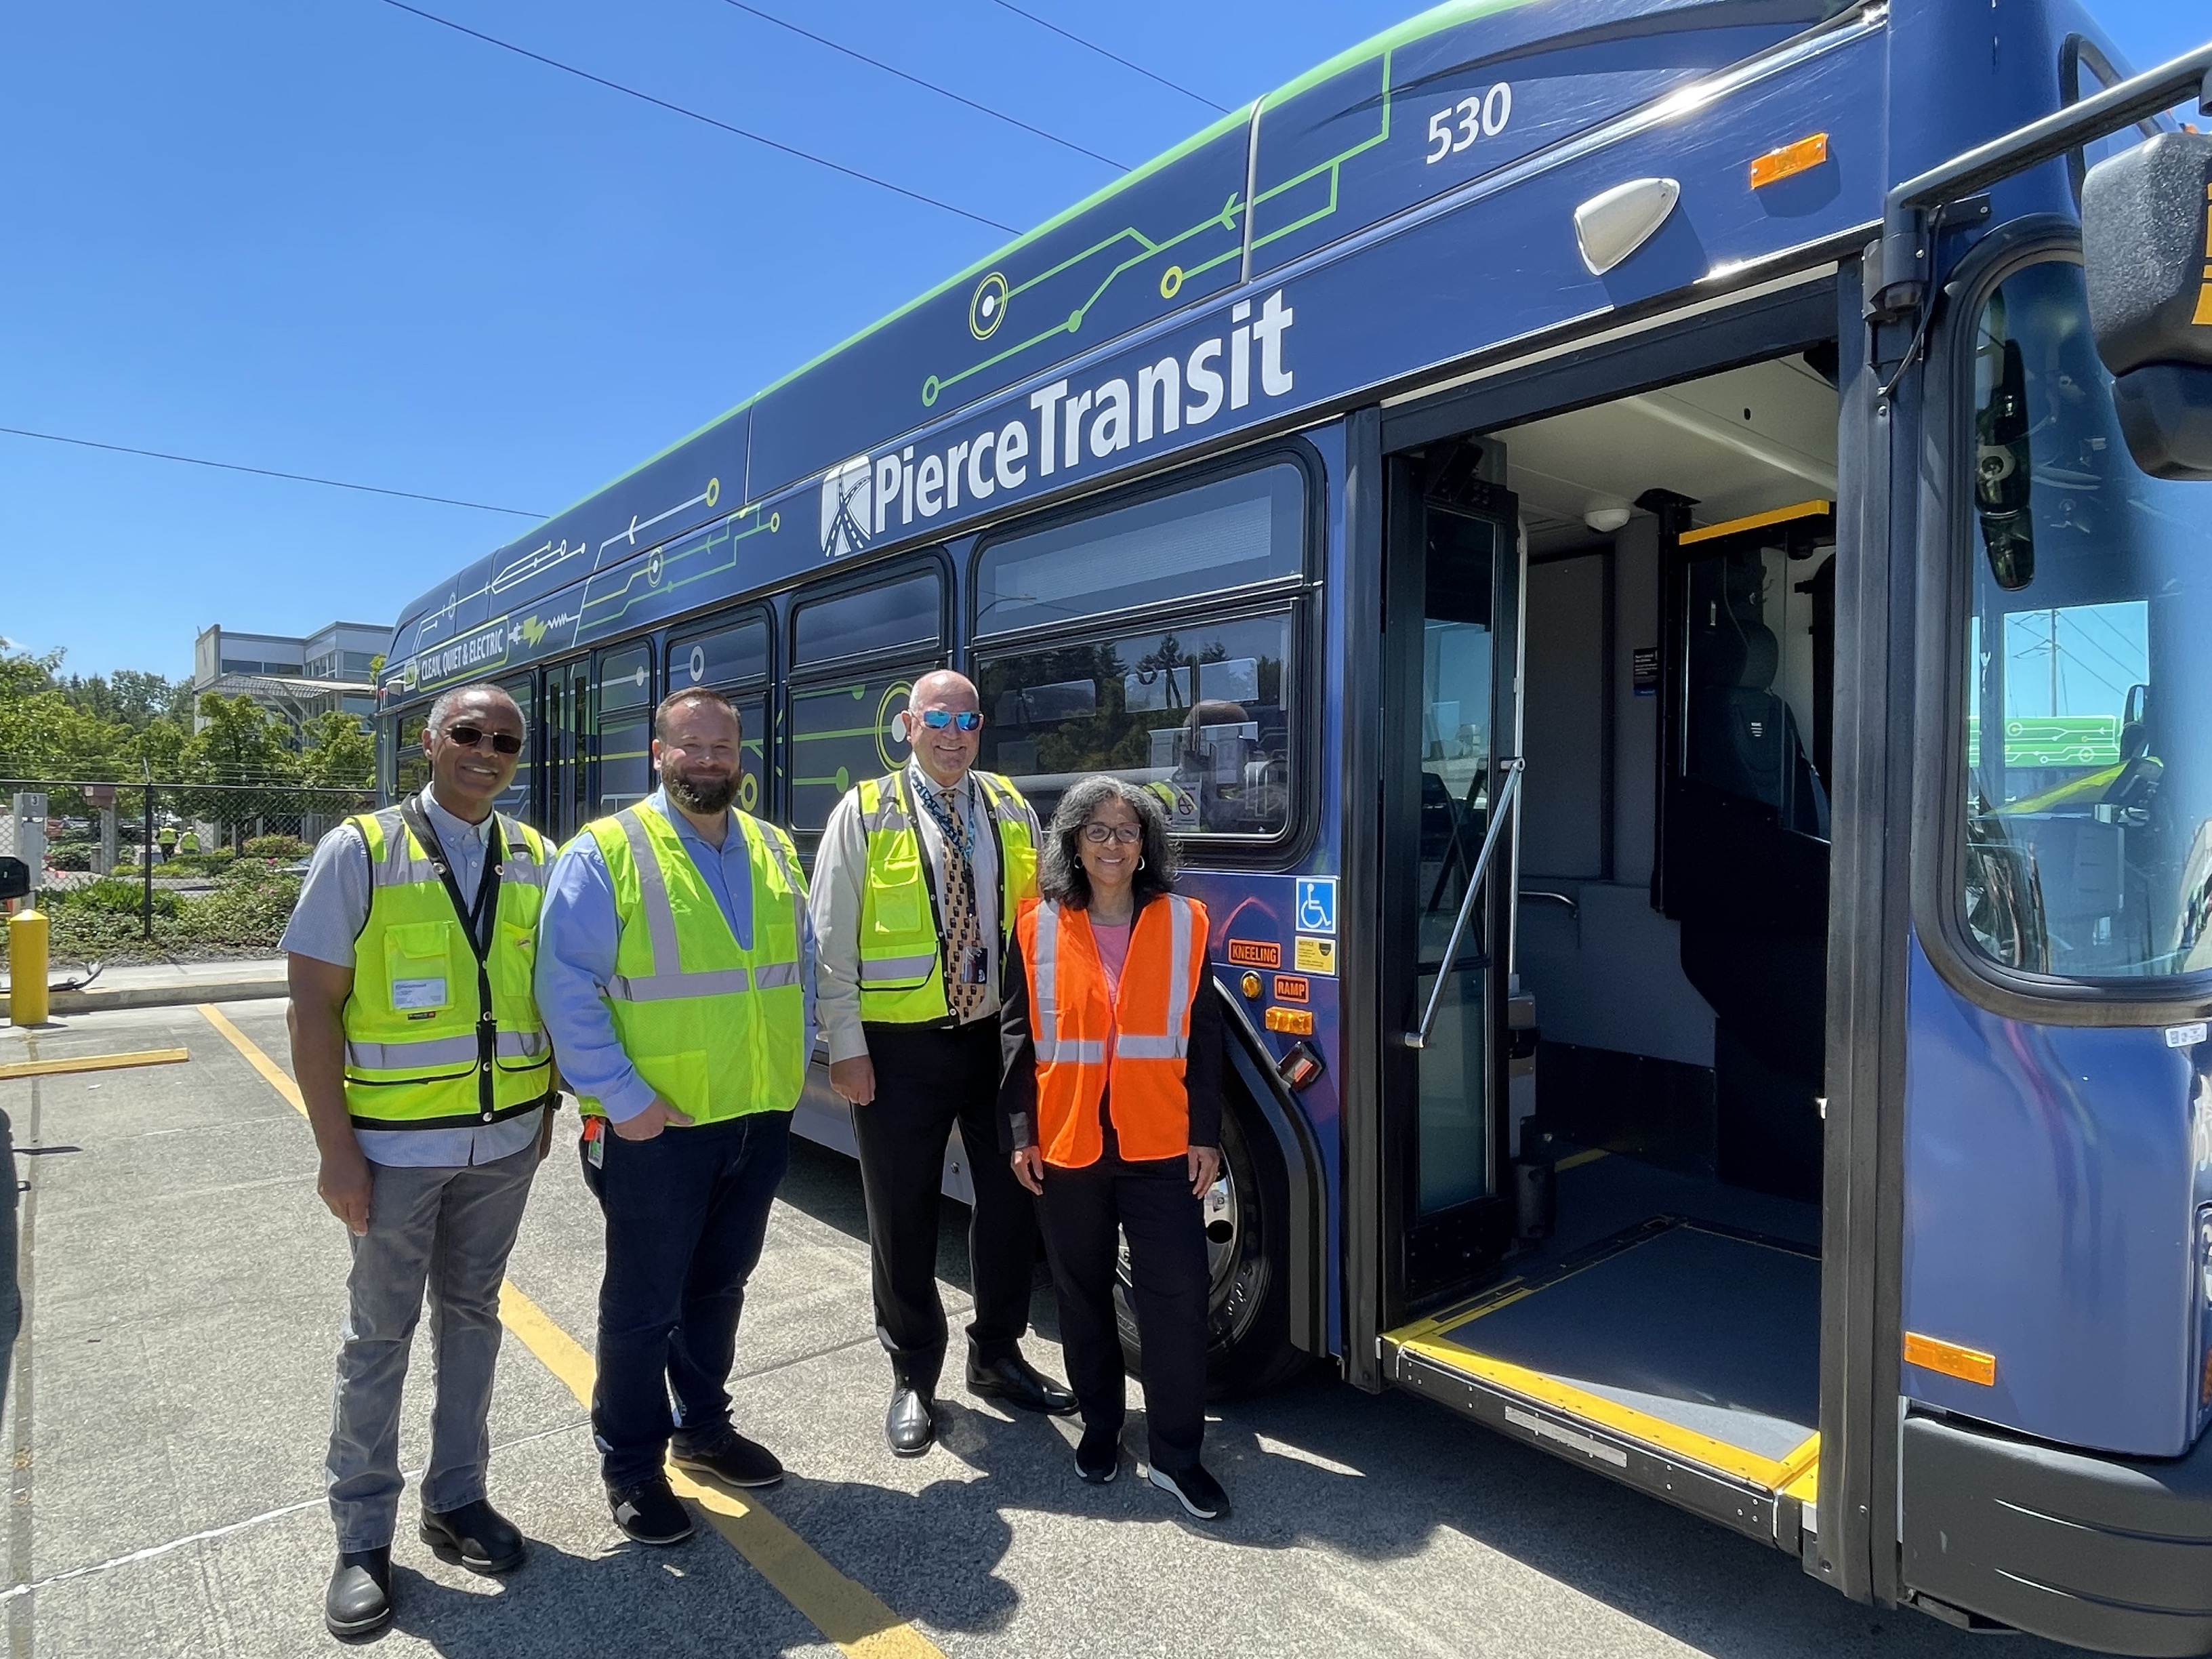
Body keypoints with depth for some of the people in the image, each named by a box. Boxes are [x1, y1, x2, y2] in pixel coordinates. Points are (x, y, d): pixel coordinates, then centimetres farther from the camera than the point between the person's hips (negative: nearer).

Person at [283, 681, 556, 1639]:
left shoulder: (534, 861, 2)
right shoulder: (360, 852, -8)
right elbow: (314, 1004, -9)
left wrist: (547, 1108, 8)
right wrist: (336, 1151, -12)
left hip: (505, 1140, 3)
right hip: (396, 1145, -3)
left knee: (471, 1317, 16)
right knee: (379, 1335, 11)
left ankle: (456, 1498, 33)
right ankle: (363, 1539, 28)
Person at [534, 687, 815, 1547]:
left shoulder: (774, 852, 7)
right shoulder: (606, 852, -11)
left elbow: (800, 970, 13)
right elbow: (567, 987, -15)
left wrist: (792, 1069, 7)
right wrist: (622, 1098, -17)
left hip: (759, 1120, 5)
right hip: (655, 1127, -5)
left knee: (719, 1286, 21)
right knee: (643, 1302, 10)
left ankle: (703, 1426, 42)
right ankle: (631, 1464, 30)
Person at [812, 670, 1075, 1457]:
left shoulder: (1011, 809, 6)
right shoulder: (866, 813, -4)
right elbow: (832, 940, -5)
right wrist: (846, 1047, -9)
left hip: (997, 1038, 3)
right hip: (900, 1047, -3)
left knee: (1012, 1199, 13)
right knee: (903, 1218, 9)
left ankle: (997, 1355, 35)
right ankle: (913, 1377, 29)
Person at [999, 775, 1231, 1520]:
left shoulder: (1183, 922, 1)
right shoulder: (1038, 928, 0)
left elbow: (1204, 1038, 2)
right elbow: (1017, 1036, 2)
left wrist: (1206, 1136, -1)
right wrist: (1019, 1134, -2)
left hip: (1159, 1145, 0)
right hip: (1067, 1145, 1)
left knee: (1177, 1292, -3)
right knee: (1083, 1293, 14)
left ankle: (1175, 1454, 14)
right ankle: (1099, 1425, 35)